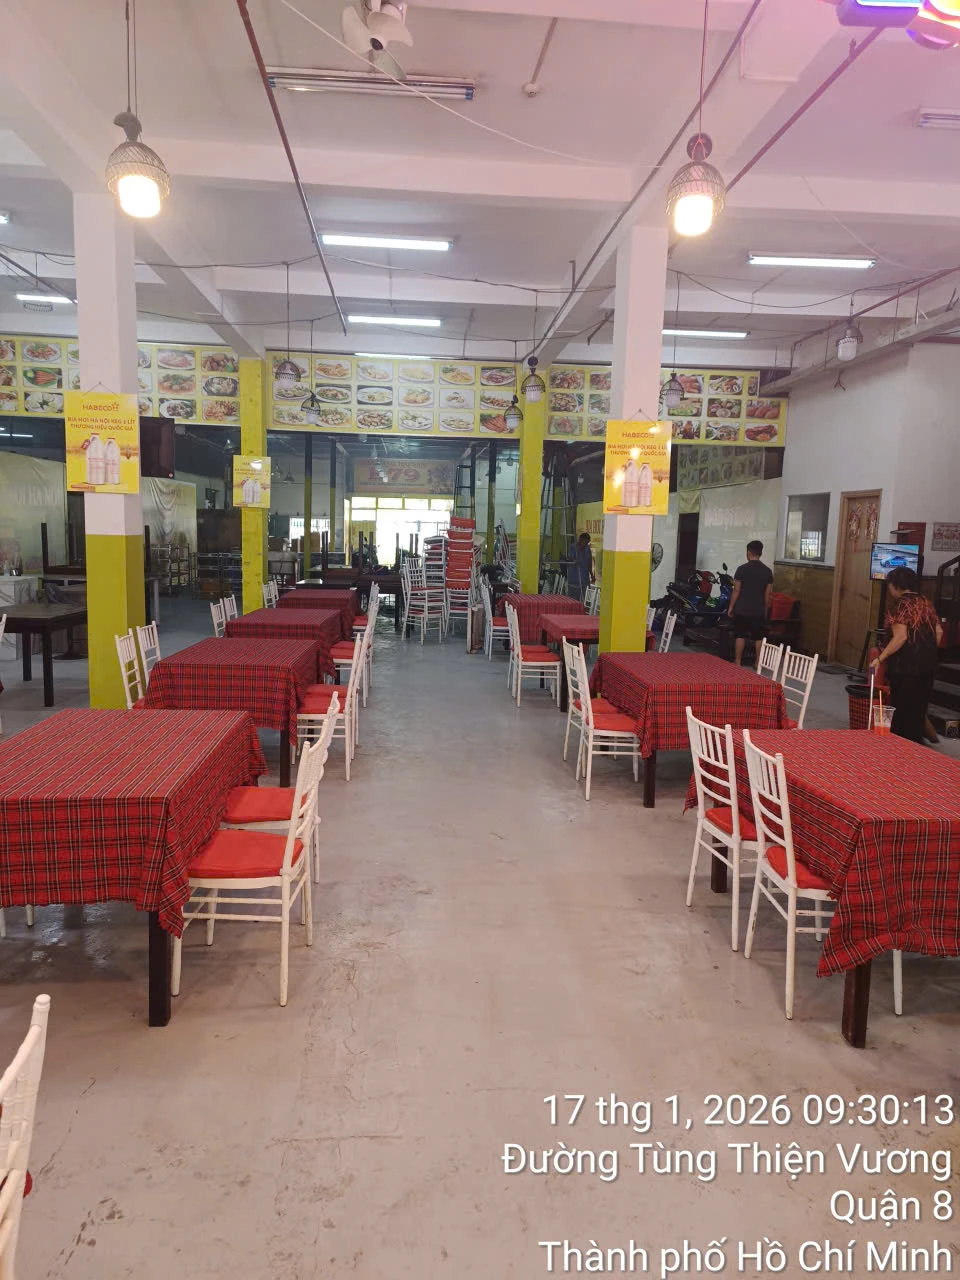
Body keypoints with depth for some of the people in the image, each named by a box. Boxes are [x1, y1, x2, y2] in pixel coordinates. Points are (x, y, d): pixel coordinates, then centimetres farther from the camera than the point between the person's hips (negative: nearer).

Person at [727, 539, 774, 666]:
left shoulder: (742, 569, -8)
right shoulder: (768, 571, 0)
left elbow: (736, 591, -7)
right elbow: (768, 594, 3)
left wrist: (731, 607, 3)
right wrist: (765, 610, 14)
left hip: (742, 609, -2)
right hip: (759, 611, 2)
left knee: (740, 636, 6)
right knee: (759, 637, 10)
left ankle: (738, 662, 9)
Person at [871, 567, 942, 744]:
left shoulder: (900, 605, -12)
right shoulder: (926, 603, 11)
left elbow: (900, 637, -21)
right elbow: (939, 632, 13)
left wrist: (880, 658, -18)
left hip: (906, 665, -7)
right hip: (927, 665, 7)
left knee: (903, 709, 1)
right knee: (920, 709, 14)